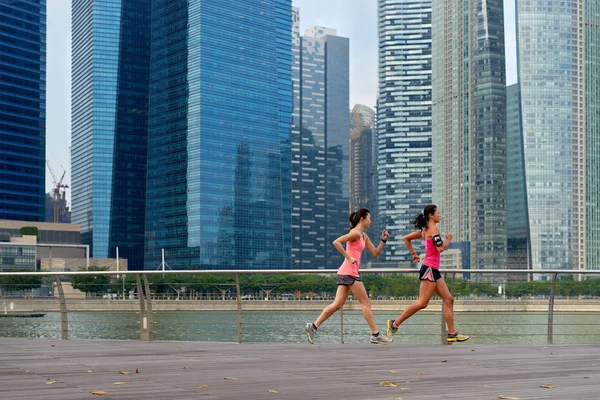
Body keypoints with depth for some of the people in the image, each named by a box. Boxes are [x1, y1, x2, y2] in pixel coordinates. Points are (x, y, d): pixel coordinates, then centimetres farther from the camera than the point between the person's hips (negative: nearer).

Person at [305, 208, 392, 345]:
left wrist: (383, 240, 8)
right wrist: (348, 257, -19)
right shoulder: (355, 233, -9)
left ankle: (313, 326, 2)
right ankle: (375, 335, -1)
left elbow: (375, 253, 20)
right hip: (349, 272, -10)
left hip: (345, 273, 10)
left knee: (338, 304, 5)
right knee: (366, 303, -4)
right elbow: (336, 242, -19)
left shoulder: (364, 236, 19)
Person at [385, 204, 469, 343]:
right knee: (422, 303, -10)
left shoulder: (425, 230, 16)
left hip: (434, 270, 10)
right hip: (429, 269, -10)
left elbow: (406, 238, 21)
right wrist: (448, 240, -2)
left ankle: (452, 333, 8)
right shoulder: (433, 229, -11)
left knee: (449, 300, 8)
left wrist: (414, 253, 20)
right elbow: (440, 248, -21)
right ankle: (394, 324, -6)